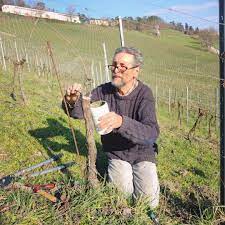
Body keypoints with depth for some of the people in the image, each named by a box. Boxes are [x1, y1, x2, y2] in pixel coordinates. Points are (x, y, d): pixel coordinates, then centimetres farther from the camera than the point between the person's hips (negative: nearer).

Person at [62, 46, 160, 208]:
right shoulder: (103, 91, -12)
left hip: (142, 152, -1)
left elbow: (152, 133, -36)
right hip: (116, 154, 2)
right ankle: (117, 171, 17)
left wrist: (121, 122, -54)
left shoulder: (144, 94, -22)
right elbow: (78, 112, -14)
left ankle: (138, 173, 18)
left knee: (149, 201, -12)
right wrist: (72, 101, -39)